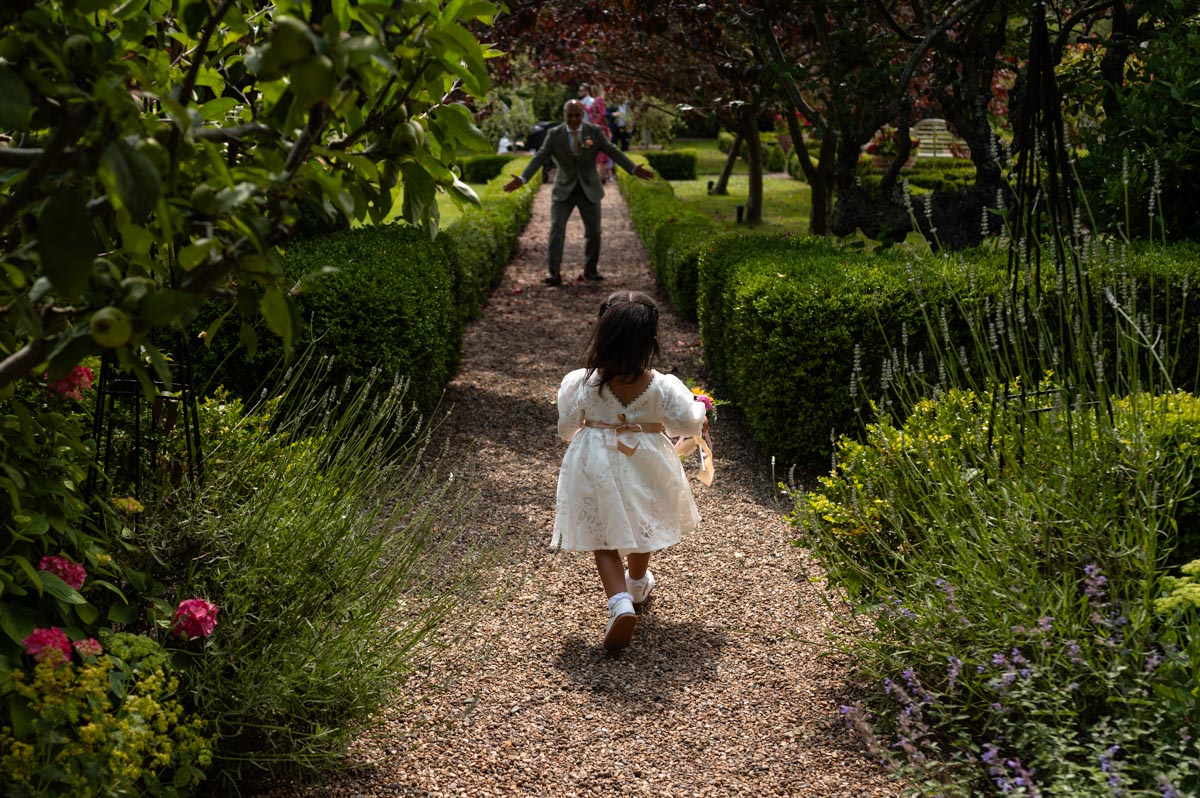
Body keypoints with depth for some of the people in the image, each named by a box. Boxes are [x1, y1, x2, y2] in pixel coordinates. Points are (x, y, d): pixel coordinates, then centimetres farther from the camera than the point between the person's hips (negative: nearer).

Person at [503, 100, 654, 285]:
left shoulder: (595, 132, -4)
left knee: (593, 232, 4)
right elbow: (539, 157, -11)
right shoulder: (554, 134, -6)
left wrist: (634, 169, -22)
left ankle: (591, 270, 23)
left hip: (589, 190, 1)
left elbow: (613, 151, -9)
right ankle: (555, 273, -13)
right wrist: (522, 179, -24)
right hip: (563, 190, -1)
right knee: (556, 229, -13)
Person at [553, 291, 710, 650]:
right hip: (645, 467, 2)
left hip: (595, 468, -1)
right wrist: (699, 407, 14)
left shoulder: (579, 383, -20)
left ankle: (620, 601, -10)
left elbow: (566, 428, -6)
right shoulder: (663, 387, -21)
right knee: (641, 524, 28)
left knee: (602, 538, 11)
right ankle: (637, 584, 50)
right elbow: (690, 423, -8)